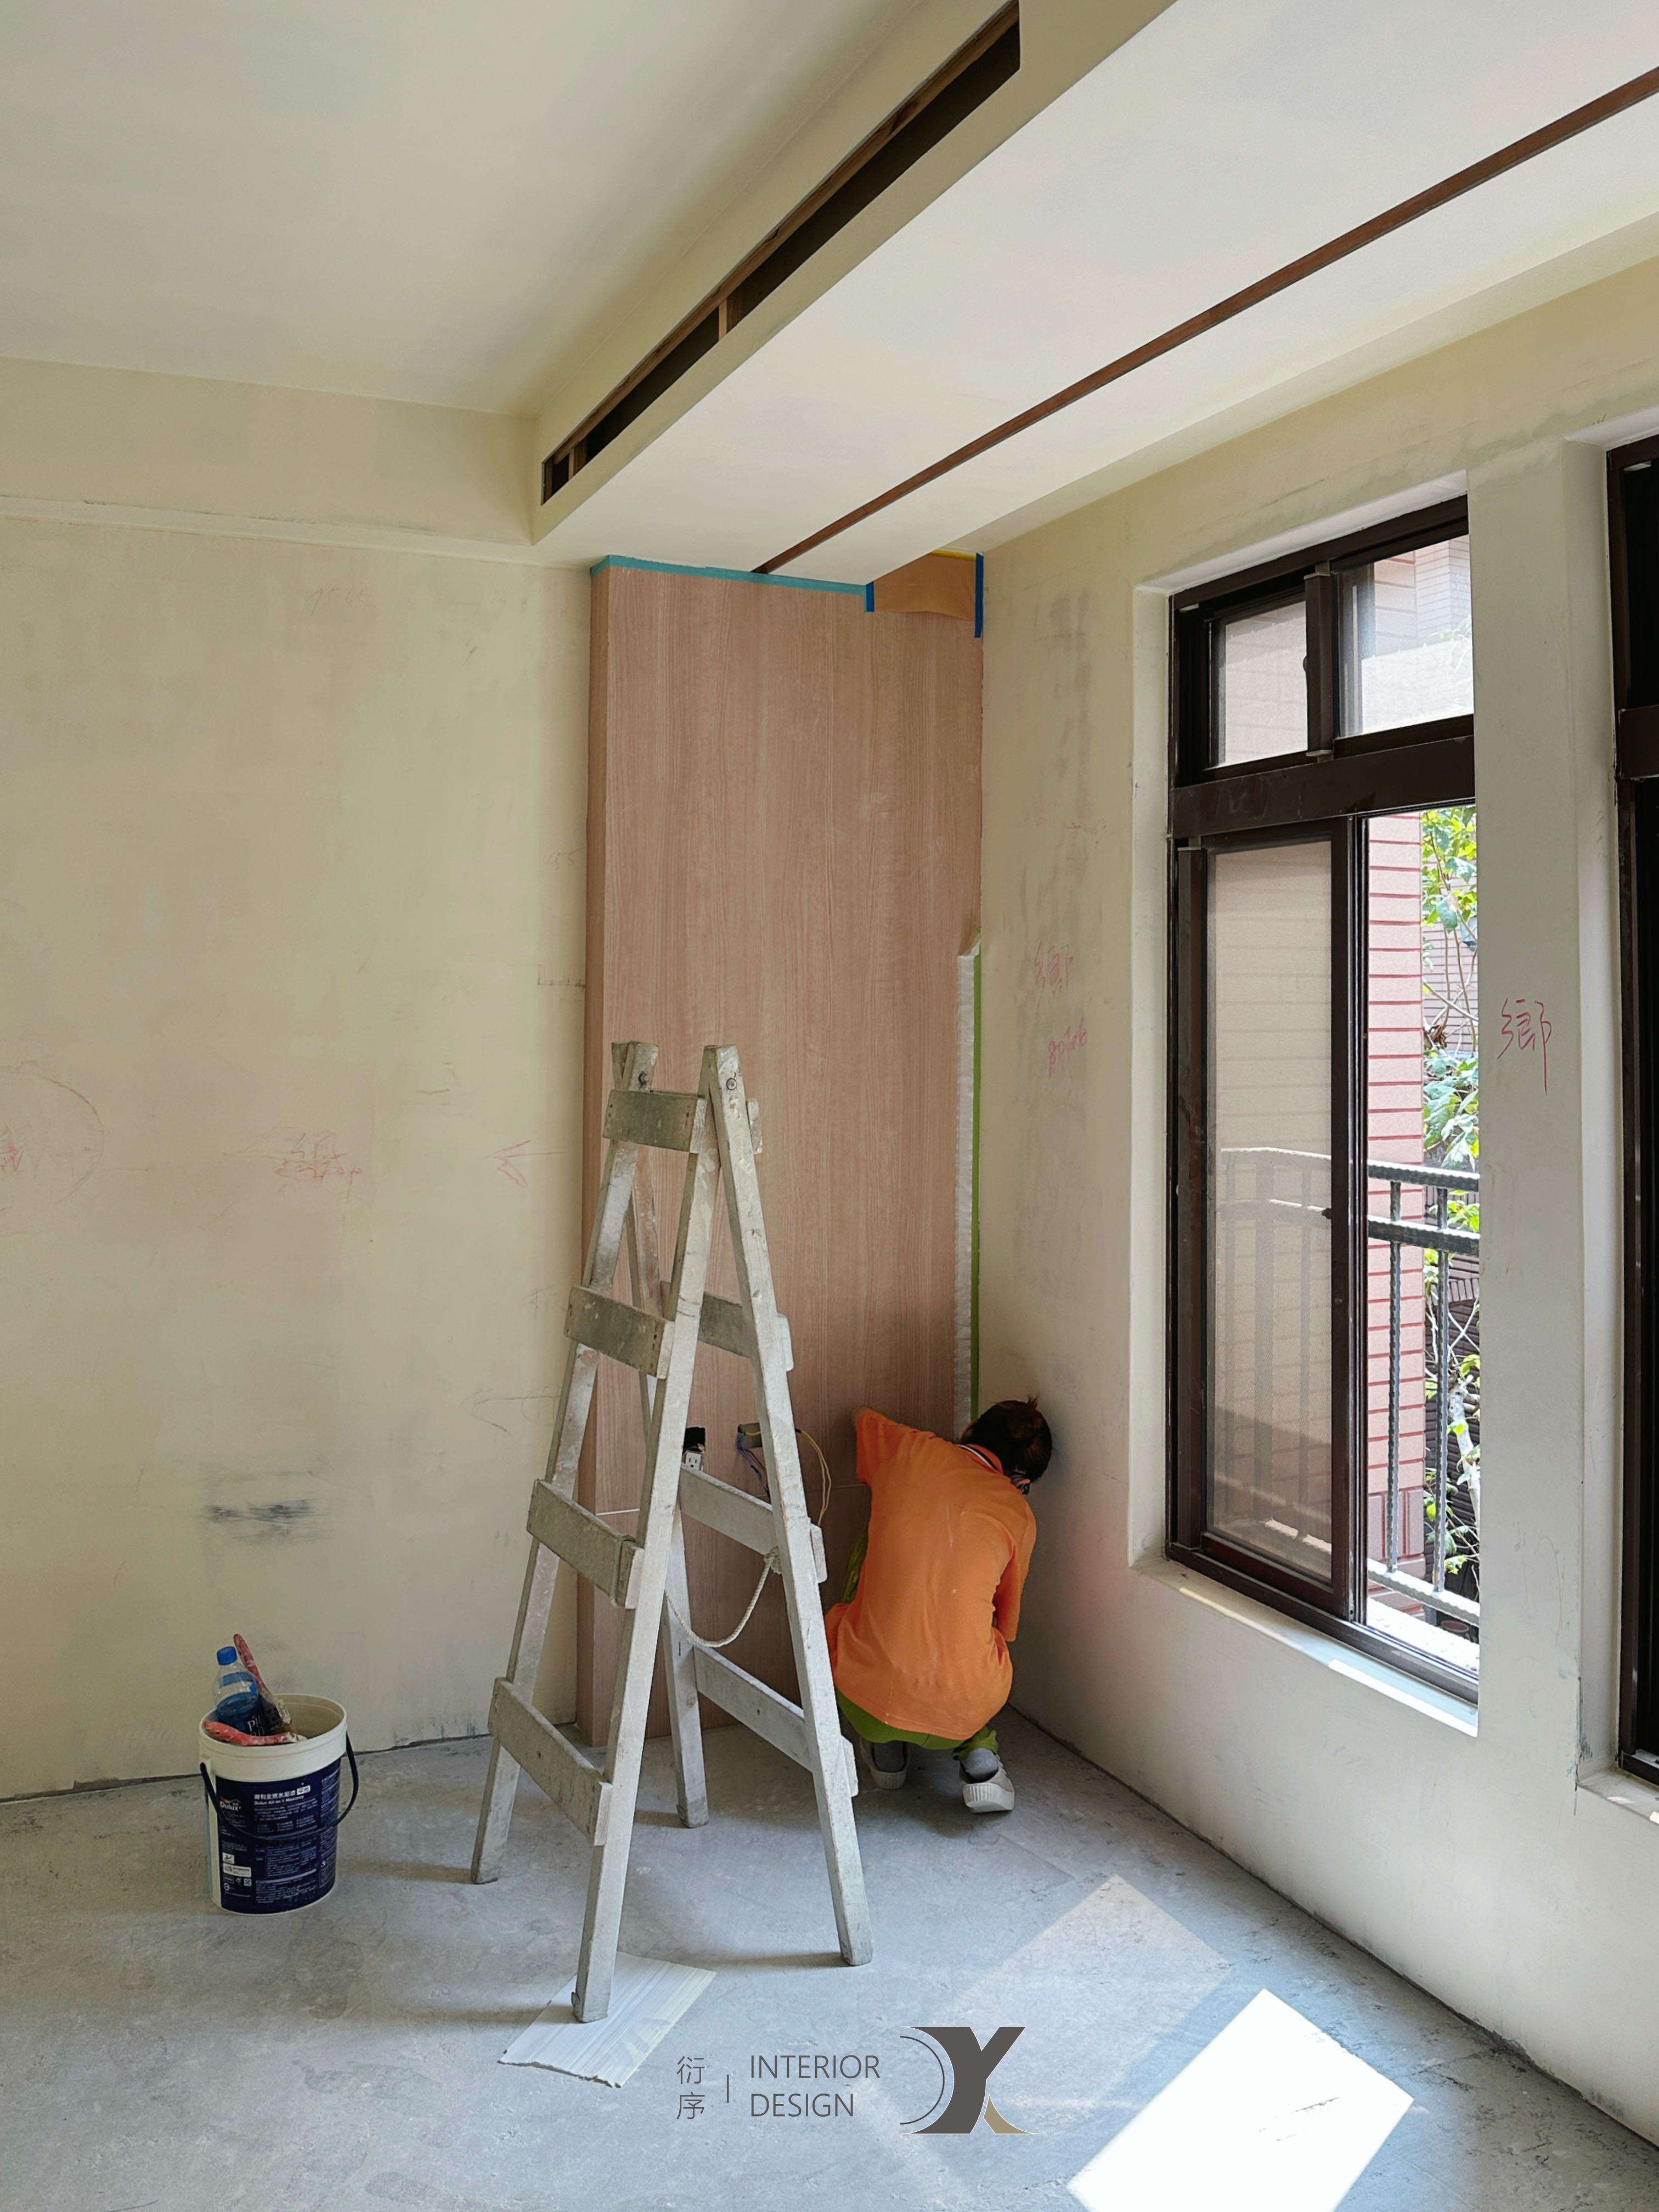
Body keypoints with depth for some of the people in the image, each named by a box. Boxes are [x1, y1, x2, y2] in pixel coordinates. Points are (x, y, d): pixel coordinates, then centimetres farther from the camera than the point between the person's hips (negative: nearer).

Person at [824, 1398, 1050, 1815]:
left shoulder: (908, 1452, 4)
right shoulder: (1017, 1514, 3)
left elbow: (865, 1419, 30)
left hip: (867, 1698, -1)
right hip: (962, 1713, 1)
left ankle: (882, 1750, 27)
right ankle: (979, 1754, 10)